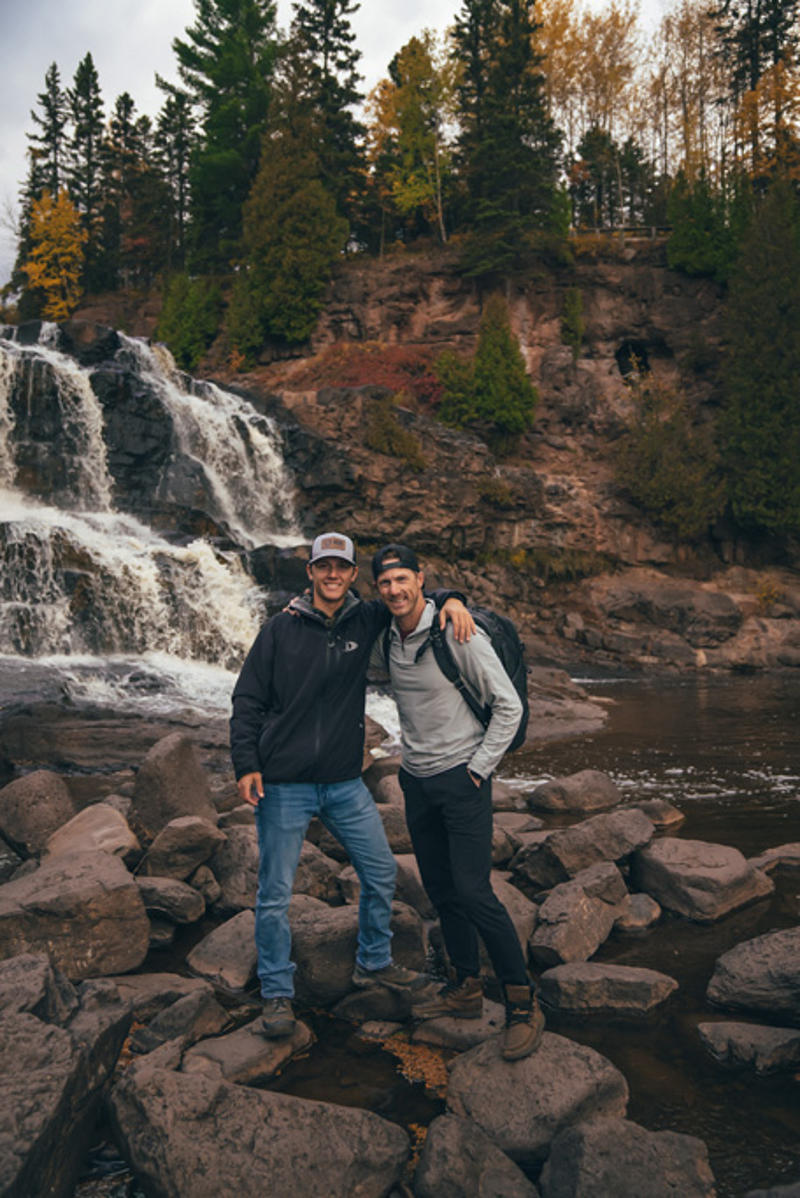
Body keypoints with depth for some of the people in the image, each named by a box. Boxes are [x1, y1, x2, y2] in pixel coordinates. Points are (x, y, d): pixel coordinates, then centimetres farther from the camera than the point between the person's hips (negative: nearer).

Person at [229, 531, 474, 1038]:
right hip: (284, 785, -4)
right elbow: (247, 701, -1)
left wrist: (449, 600, -7)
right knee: (275, 893, 2)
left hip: (345, 783, 4)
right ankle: (277, 993, 22)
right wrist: (246, 766, -9)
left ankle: (374, 963, 37)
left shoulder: (366, 621, 2)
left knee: (381, 871, 13)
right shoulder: (281, 630, -5)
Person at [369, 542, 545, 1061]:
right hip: (416, 781, 7)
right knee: (442, 892, 13)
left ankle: (523, 1004, 4)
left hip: (461, 779, -6)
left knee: (474, 892, -9)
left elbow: (509, 705, -11)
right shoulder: (386, 643, 4)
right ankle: (467, 989, 29)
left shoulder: (458, 635, -15)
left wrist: (480, 766, -12)